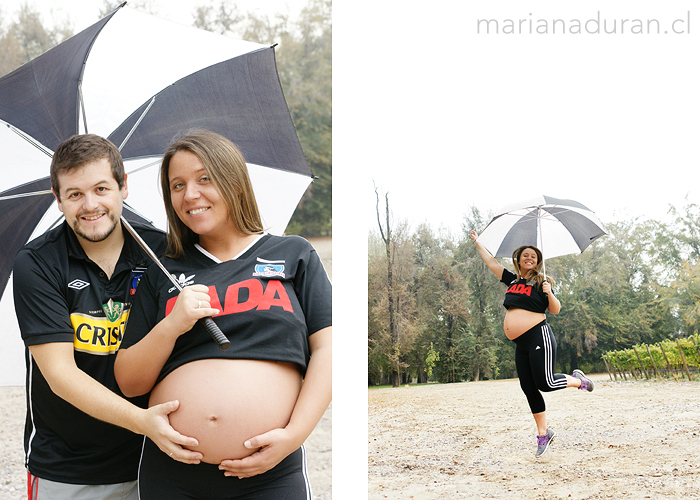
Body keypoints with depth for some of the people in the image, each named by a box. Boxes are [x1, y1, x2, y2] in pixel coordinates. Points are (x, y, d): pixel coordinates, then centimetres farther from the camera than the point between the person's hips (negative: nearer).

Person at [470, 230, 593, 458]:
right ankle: (543, 433, 12)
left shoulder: (540, 282, -1)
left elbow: (555, 310, -3)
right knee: (528, 387, 4)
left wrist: (549, 293, -21)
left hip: (539, 337, -6)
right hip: (521, 344, 6)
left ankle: (577, 380, 17)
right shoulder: (512, 280, 14)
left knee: (545, 383, -13)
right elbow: (491, 262, 24)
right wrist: (477, 242, 30)